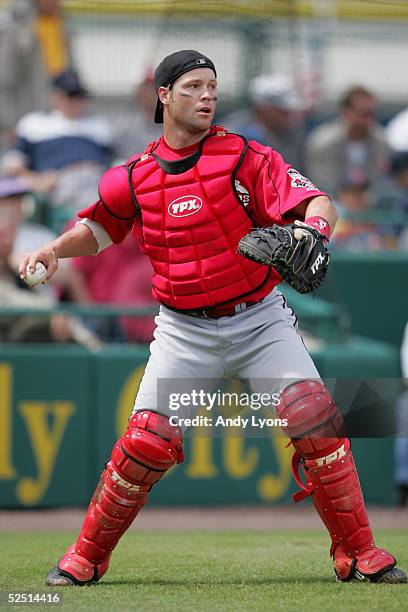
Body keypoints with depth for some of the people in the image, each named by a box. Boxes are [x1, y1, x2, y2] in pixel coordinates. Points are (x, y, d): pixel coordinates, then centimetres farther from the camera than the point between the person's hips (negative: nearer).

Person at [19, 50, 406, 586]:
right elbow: (97, 229, 19)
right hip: (185, 333, 1)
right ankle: (86, 557, 8)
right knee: (146, 442, -10)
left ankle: (359, 554, -7)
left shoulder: (246, 157, -6)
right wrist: (53, 251, 0)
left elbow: (319, 203, -15)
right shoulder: (134, 178, 1)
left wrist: (312, 227, -38)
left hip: (260, 320, -1)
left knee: (316, 419, -17)